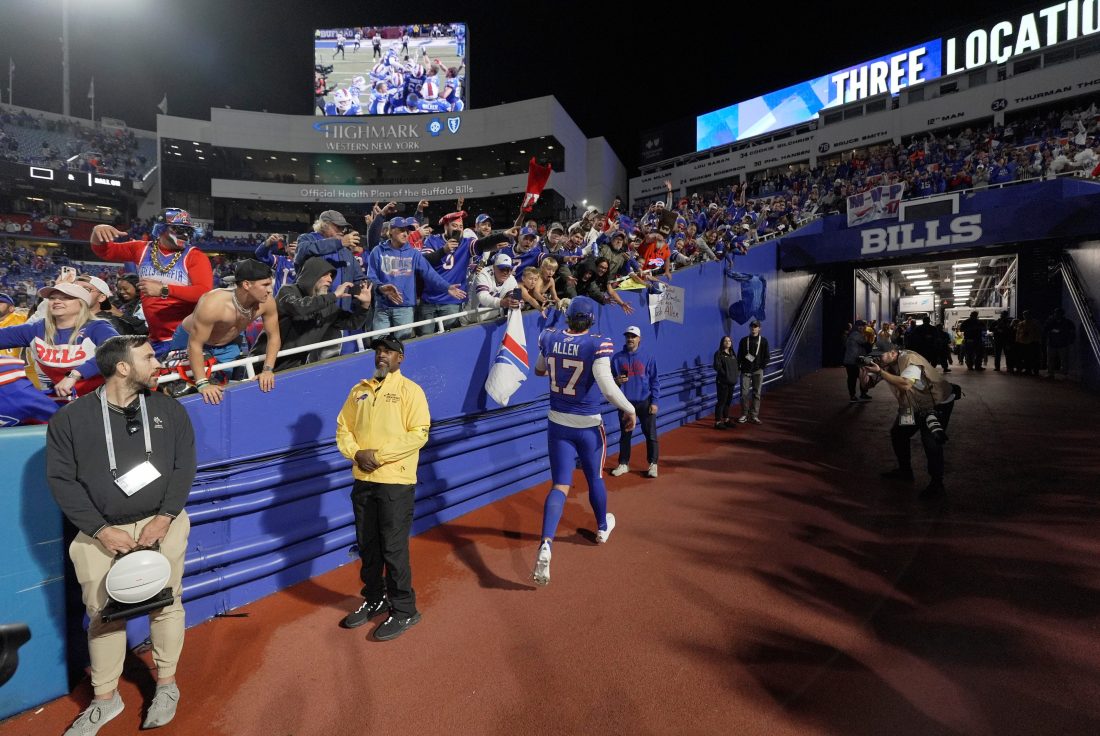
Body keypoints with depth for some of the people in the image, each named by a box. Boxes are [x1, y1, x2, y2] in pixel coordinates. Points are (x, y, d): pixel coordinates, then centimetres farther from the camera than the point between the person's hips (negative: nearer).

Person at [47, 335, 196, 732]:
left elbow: (184, 467, 0)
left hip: (162, 524, 1)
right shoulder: (70, 419, -2)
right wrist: (101, 529, -10)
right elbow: (61, 480, -3)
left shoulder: (169, 409, 1)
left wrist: (165, 517, -11)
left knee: (166, 607, 7)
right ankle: (105, 699, 29)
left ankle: (166, 685, 26)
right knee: (103, 615, 9)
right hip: (100, 533, 0)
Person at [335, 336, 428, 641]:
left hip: (395, 481, -6)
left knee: (394, 549, 0)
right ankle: (375, 600, 35)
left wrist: (379, 455, -17)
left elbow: (419, 433, -14)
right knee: (367, 546, 16)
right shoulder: (359, 390, 13)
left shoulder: (410, 390, -5)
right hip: (363, 480, 6)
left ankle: (404, 610, 16)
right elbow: (343, 427, 13)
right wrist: (356, 453, -6)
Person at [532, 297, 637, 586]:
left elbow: (539, 370, 14)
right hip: (588, 425, -3)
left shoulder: (549, 338, -4)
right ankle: (603, 527, 45)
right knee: (594, 478, 21)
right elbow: (608, 388, -26)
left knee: (560, 485, 2)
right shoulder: (597, 345, -20)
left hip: (557, 423, 3)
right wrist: (630, 410, -11)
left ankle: (545, 545, -17)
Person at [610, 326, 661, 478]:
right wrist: (616, 380, -15)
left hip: (645, 402, -2)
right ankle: (623, 464, 23)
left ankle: (653, 464, 14)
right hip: (625, 403, 2)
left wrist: (654, 402, -6)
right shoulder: (617, 357, 3)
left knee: (650, 434, 2)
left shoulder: (648, 358, -1)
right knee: (624, 434, 10)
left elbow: (655, 381, 0)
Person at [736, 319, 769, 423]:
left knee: (756, 394, 2)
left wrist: (762, 366, -6)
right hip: (745, 371, 0)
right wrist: (738, 366, -2)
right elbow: (739, 355, 8)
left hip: (758, 371, 0)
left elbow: (767, 356, 4)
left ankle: (754, 415, 8)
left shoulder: (763, 341, 4)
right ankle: (744, 415, 7)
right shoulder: (744, 340, 6)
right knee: (744, 393, -3)